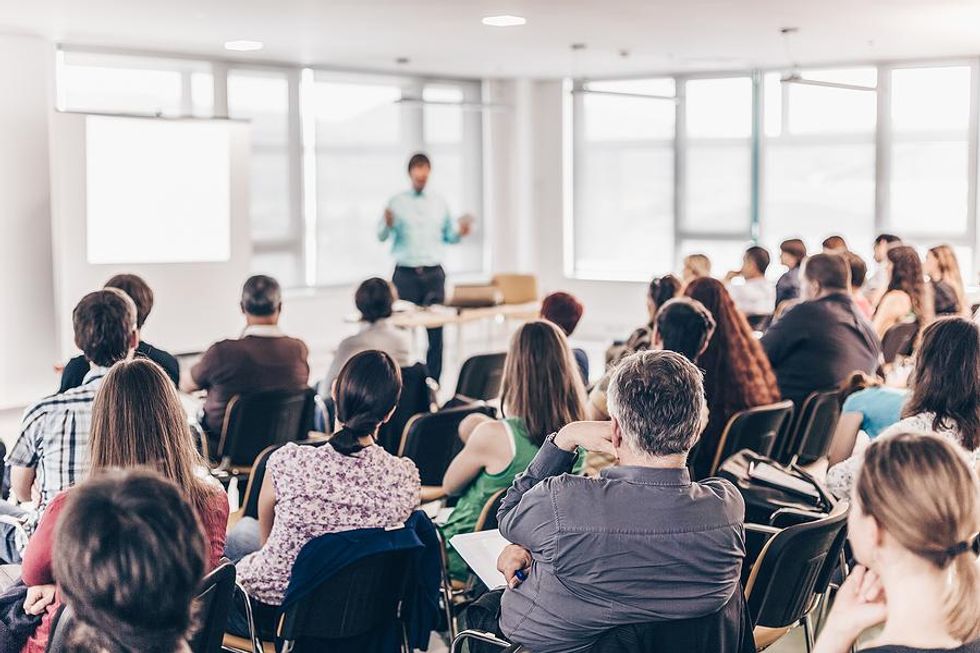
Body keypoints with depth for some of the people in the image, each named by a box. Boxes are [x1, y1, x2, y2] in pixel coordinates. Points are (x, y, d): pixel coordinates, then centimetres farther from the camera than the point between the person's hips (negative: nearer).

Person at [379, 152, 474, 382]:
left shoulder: (439, 203, 11)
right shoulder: (397, 202, 3)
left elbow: (448, 236, 16)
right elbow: (381, 236, -1)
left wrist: (460, 232, -5)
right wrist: (388, 224, -22)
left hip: (433, 274, 2)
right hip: (405, 274, -2)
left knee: (436, 330, -1)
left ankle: (433, 381, 5)